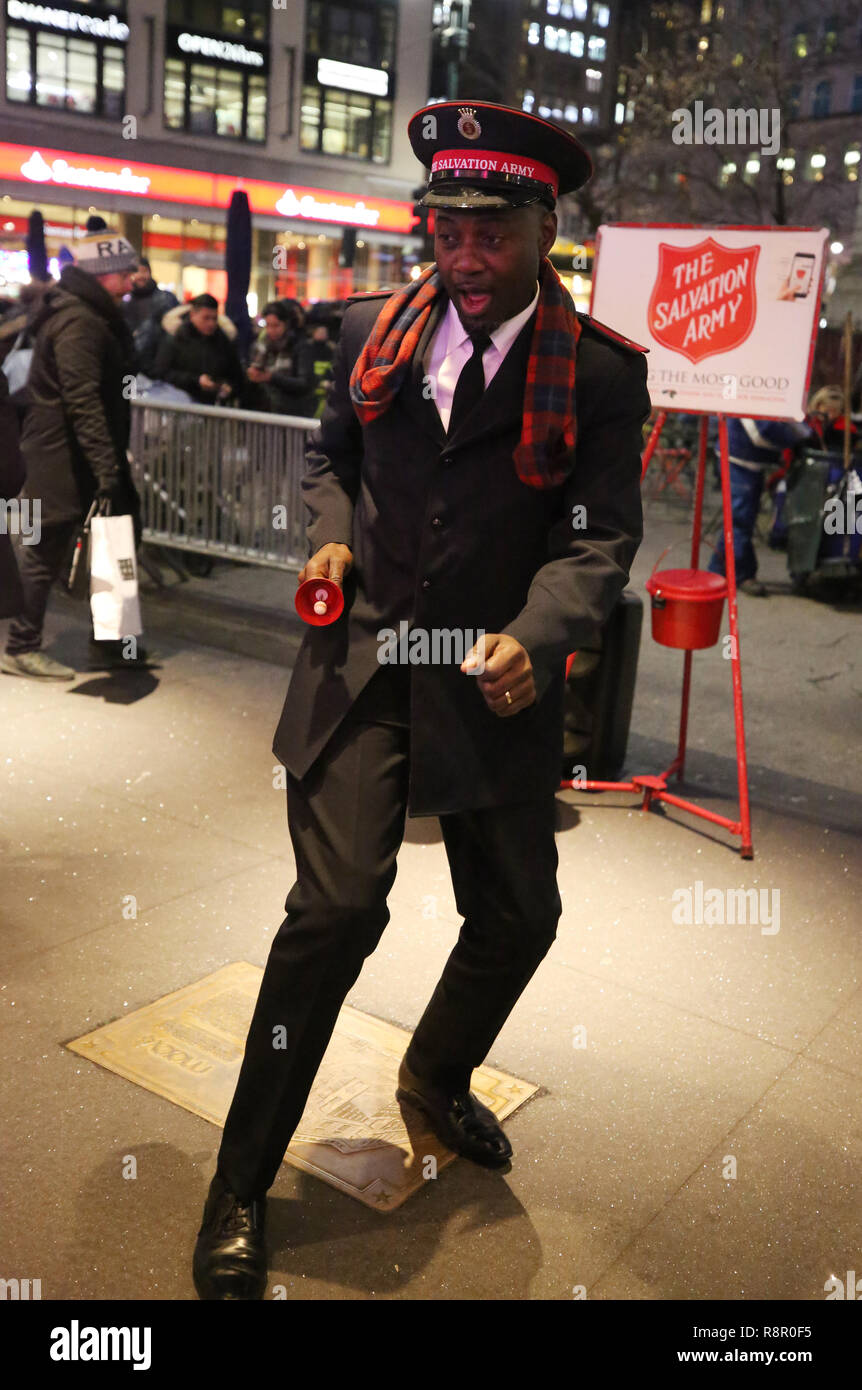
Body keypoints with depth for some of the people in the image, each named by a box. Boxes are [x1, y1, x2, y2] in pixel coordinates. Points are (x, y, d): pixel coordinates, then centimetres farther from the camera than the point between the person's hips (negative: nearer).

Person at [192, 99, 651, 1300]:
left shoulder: (600, 372, -4)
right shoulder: (375, 331, 5)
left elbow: (601, 535, -9)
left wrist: (532, 638, -27)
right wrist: (332, 534, -2)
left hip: (493, 678, 1)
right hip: (360, 660, 0)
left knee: (520, 916, 10)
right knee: (337, 905, -10)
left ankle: (437, 1078, 44)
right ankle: (240, 1192, 9)